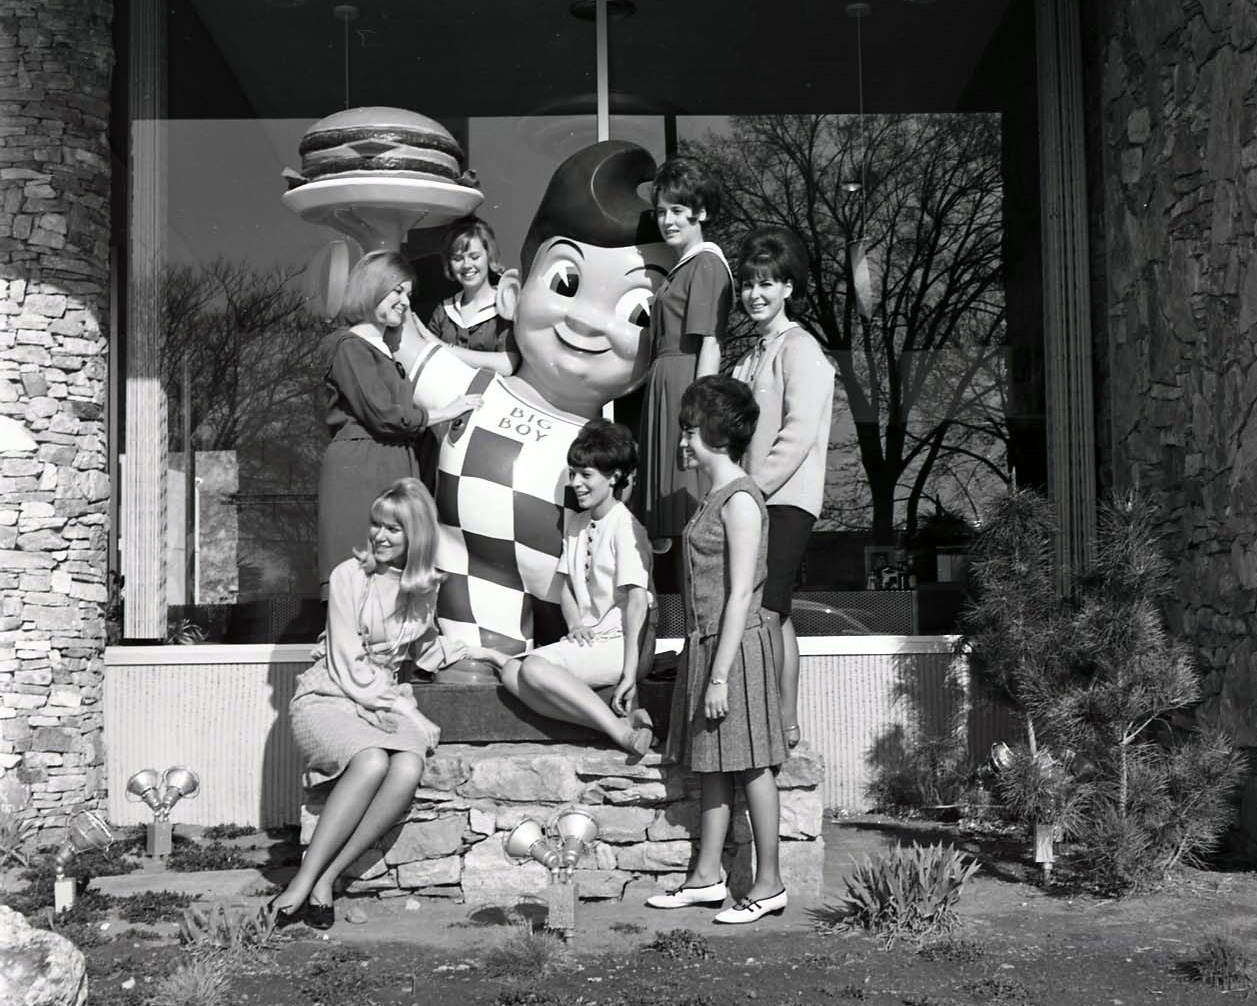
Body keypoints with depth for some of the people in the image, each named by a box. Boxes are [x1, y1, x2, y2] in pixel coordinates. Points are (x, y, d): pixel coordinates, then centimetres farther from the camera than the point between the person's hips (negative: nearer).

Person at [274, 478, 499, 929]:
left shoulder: (425, 585, 8)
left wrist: (472, 652, 12)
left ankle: (322, 880, -24)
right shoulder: (350, 575, -7)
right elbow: (350, 667, -10)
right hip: (328, 697, -4)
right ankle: (304, 882, -28)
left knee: (409, 769, -29)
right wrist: (407, 713, -16)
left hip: (385, 701, 4)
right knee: (371, 762, -36)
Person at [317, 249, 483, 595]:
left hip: (394, 469, 9)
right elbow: (381, 414, -12)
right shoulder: (349, 346, -5)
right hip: (359, 470, -9)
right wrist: (442, 413, -3)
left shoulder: (387, 351, 23)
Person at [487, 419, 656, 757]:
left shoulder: (625, 527, -12)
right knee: (511, 673, -14)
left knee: (535, 667, -27)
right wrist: (575, 625, -5)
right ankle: (622, 723, -23)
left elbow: (638, 601, -18)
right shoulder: (575, 525, 13)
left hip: (621, 642, -9)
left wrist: (629, 673, -24)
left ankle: (622, 730, -22)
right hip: (589, 640, 9)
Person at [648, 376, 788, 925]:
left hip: (735, 647, -9)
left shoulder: (740, 500, -15)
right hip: (705, 644, 9)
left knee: (751, 766, -1)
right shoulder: (715, 496, 13)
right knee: (712, 767, 13)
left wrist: (720, 675, -20)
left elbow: (740, 595, -19)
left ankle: (769, 884, 8)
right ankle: (706, 877, 21)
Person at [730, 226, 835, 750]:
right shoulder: (756, 353, 20)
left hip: (785, 498, -9)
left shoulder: (799, 349, -7)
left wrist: (752, 487, -17)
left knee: (763, 608, -13)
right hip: (759, 497, 9)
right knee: (774, 613, 10)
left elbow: (800, 433, -16)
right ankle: (787, 724, 17)